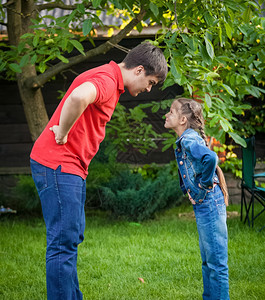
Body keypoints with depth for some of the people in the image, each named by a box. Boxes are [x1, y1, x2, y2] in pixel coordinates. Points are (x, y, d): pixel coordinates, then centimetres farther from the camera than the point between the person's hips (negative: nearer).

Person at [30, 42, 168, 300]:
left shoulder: (110, 81, 17)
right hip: (58, 165, -11)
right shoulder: (107, 79, -17)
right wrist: (61, 136, -25)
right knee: (64, 242, -9)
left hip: (72, 167, 11)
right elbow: (78, 97, -39)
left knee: (71, 238, 16)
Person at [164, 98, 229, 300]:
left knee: (216, 262, -5)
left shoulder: (188, 140, -15)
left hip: (209, 205, -11)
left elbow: (211, 158, -33)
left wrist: (205, 185, -20)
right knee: (208, 261, 18)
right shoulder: (187, 139, 14)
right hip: (204, 206, 11)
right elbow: (207, 159, 27)